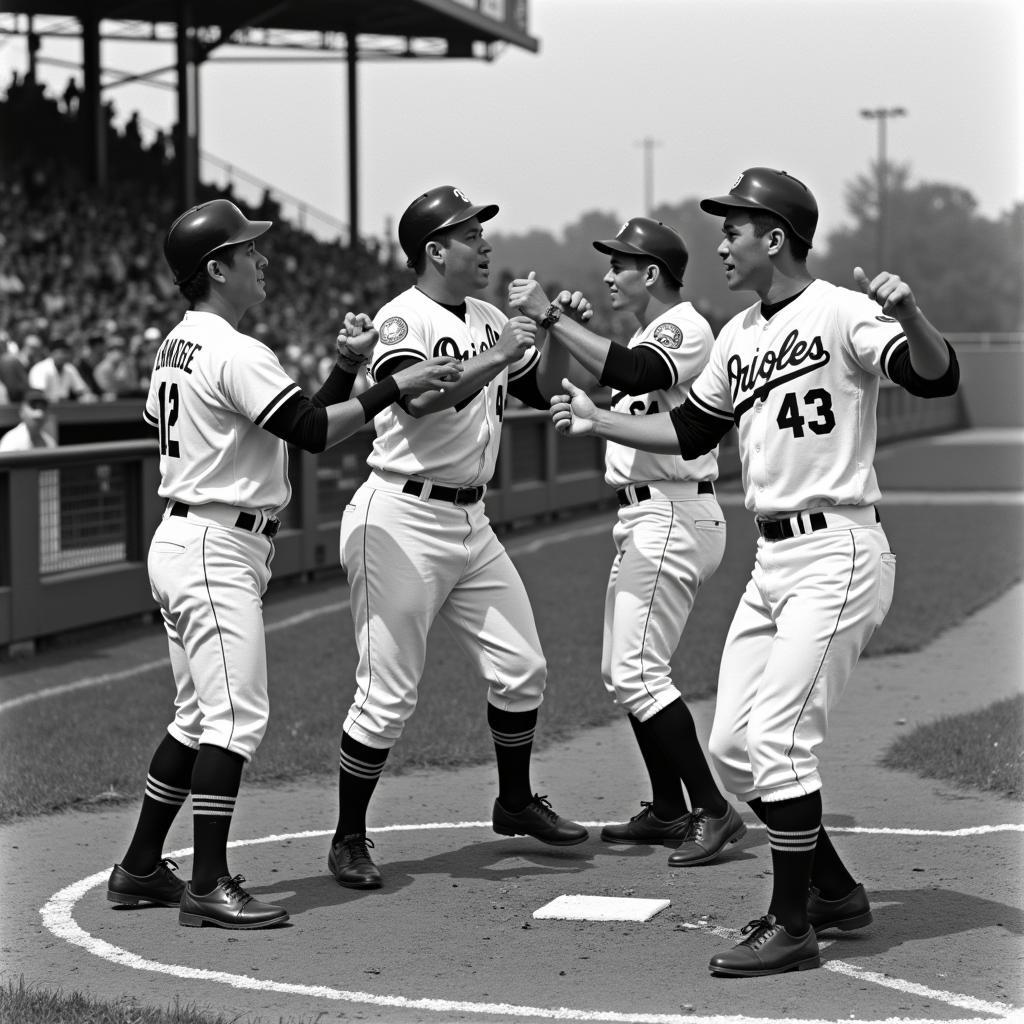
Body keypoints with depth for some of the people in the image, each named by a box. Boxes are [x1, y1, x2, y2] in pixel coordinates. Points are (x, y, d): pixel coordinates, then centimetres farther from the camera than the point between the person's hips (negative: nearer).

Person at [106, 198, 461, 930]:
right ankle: (208, 884, -10)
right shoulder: (235, 353, -15)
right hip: (218, 549, -10)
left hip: (182, 540, 10)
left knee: (198, 716, 16)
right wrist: (394, 388, -14)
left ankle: (142, 869, 20)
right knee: (237, 714, -10)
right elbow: (313, 431, -19)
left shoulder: (176, 347, 15)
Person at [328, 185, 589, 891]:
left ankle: (516, 804, 31)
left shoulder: (489, 319, 12)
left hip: (471, 521, 8)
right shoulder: (402, 319, -12)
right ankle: (349, 839, 9)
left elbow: (541, 392, 18)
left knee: (522, 669, 11)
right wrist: (494, 358, -27)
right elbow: (416, 399, -30)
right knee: (389, 695, -5)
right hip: (403, 520, -8)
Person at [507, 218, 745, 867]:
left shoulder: (685, 327, -13)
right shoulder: (648, 334, 20)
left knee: (636, 672, -14)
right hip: (645, 517, 11)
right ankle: (669, 811, 21)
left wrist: (551, 316, -32)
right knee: (623, 669, 14)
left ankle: (713, 810, -10)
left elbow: (631, 373, -33)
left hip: (672, 516, -11)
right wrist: (562, 328, 9)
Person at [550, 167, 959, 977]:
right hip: (771, 560, 9)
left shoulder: (840, 313, -10)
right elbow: (689, 432, 25)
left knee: (777, 737, -11)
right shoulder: (737, 338, 14)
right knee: (733, 746, 10)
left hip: (837, 554, -9)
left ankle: (793, 926, 1)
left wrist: (909, 313, -41)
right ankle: (835, 890, 25)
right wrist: (600, 421, 18)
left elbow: (936, 378, -24)